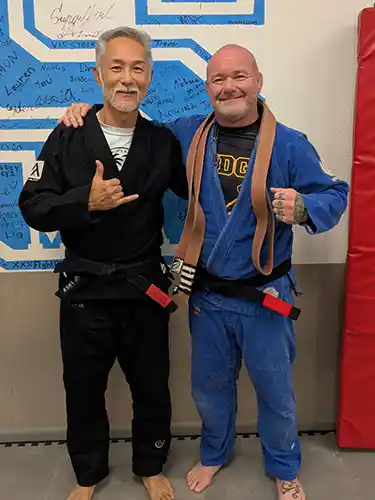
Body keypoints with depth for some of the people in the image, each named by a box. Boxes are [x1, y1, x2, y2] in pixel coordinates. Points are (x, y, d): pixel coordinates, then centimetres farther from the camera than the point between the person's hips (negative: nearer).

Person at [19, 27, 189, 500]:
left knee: (152, 388, 16)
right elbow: (32, 206, -9)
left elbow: (195, 191, 10)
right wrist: (87, 201, -23)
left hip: (145, 288, 1)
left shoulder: (163, 141, -2)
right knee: (84, 390, 17)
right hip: (84, 290, 0)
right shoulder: (67, 138, -6)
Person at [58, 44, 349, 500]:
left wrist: (302, 209, -29)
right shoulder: (186, 134, -1)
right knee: (209, 386, 21)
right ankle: (214, 453, 51)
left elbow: (334, 194, -7)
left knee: (275, 390, 15)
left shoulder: (289, 144, -9)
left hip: (265, 295, -2)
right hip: (206, 294, 3)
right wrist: (91, 112, 0)